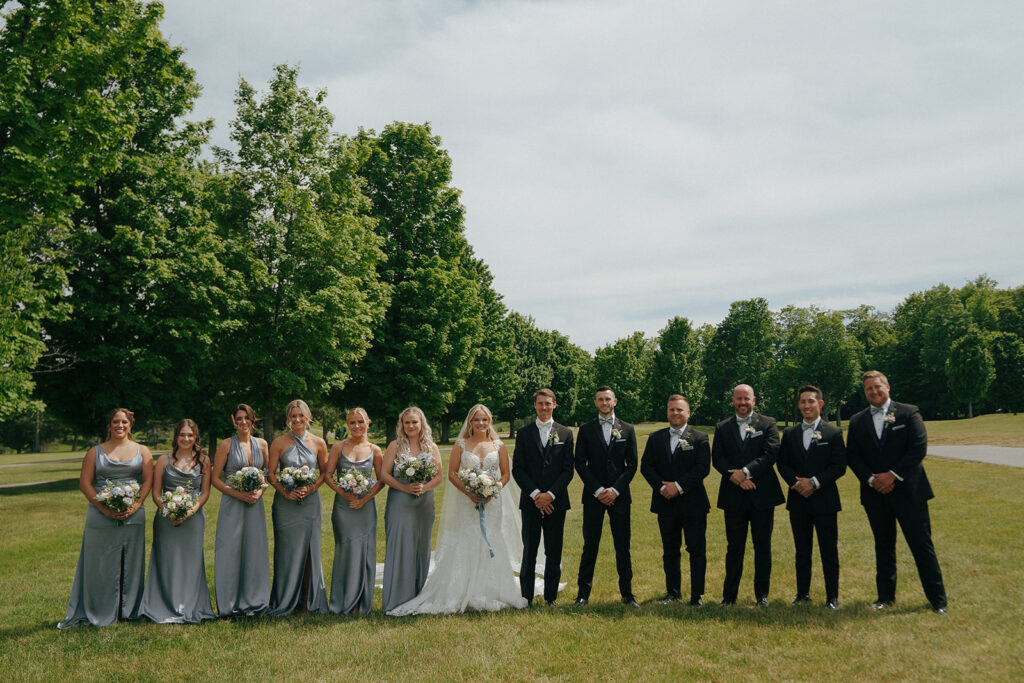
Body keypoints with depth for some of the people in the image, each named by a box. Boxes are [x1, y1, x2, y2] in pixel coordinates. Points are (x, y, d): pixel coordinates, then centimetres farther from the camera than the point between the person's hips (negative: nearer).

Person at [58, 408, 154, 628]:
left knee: (130, 564, 4)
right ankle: (98, 613, 13)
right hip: (101, 517, 0)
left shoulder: (142, 451, 11)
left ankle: (128, 610, 14)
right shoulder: (95, 452, 9)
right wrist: (104, 508, -11)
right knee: (99, 564, 3)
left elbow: (148, 481, 4)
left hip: (133, 516, 1)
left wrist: (135, 506, -12)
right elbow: (84, 483, 1)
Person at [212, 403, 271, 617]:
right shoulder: (226, 445, -1)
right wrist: (237, 493, -14)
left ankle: (252, 602, 17)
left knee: (254, 550, 5)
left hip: (255, 504, 3)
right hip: (232, 504, -3)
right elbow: (215, 478, -2)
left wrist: (260, 491, -5)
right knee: (230, 550, -2)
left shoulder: (261, 444, 8)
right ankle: (230, 604, 10)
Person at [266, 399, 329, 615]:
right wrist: (285, 491, -13)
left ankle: (309, 601, 16)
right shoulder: (279, 442, 0)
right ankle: (284, 601, 14)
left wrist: (311, 488, -8)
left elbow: (325, 472, 9)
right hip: (286, 503, -1)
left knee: (309, 550, 4)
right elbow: (270, 473, 1)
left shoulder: (318, 443, 3)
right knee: (287, 551, 2)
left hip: (310, 501, 1)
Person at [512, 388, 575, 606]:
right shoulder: (524, 433, 6)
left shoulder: (565, 434, 7)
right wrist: (535, 494, -10)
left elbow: (568, 470, 2)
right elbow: (517, 469, 1)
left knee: (554, 552, 5)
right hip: (530, 501, 0)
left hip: (556, 501, 1)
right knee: (529, 551, 3)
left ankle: (550, 597, 16)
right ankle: (526, 597, 12)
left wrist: (550, 494, -10)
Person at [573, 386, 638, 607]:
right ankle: (583, 593, 10)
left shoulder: (627, 429, 7)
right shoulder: (586, 429, 5)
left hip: (619, 496, 1)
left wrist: (615, 490, -8)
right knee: (590, 545, 2)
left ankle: (626, 593, 14)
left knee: (623, 547, 4)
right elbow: (580, 464, 0)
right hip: (593, 496, -1)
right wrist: (598, 490, -8)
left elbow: (632, 464, 3)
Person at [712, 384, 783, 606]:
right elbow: (717, 458, 1)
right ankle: (729, 596, 13)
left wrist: (745, 472, -16)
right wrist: (736, 477, -15)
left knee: (763, 546, 6)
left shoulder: (768, 424, 5)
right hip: (734, 496, 1)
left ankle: (762, 594, 18)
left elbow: (771, 454, -8)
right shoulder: (722, 428, 10)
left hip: (762, 495, -1)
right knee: (734, 547, 5)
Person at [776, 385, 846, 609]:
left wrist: (814, 482, -15)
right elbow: (783, 464, 7)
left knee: (829, 551, 2)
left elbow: (839, 466, -6)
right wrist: (796, 483, -10)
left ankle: (832, 597, 12)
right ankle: (803, 594, 19)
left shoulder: (833, 433, -1)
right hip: (798, 499, 3)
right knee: (802, 551, 10)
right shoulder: (790, 434, 10)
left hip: (825, 500, -3)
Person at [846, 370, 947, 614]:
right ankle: (886, 596, 21)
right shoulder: (857, 421, 9)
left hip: (908, 490, -3)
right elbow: (852, 456, 5)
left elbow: (919, 448, -8)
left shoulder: (909, 412, 0)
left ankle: (937, 599, 12)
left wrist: (893, 475, -14)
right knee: (883, 546, 12)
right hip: (875, 493, 3)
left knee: (921, 544, 0)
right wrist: (871, 478, -10)